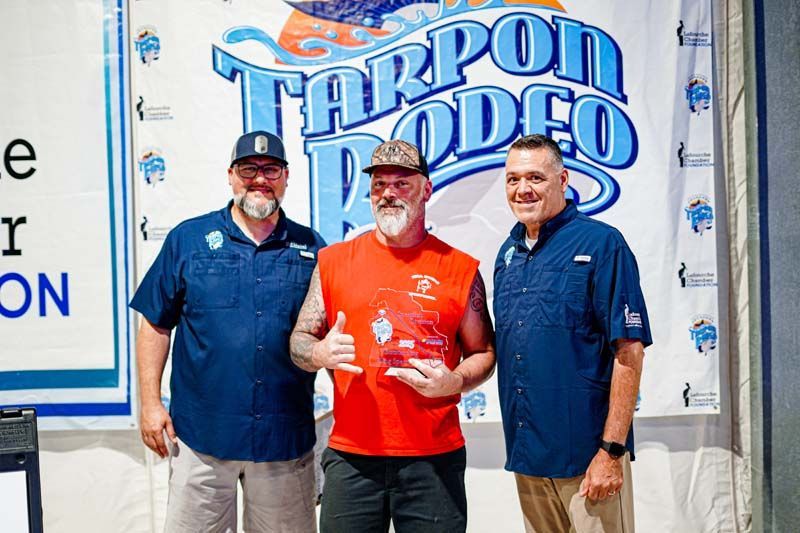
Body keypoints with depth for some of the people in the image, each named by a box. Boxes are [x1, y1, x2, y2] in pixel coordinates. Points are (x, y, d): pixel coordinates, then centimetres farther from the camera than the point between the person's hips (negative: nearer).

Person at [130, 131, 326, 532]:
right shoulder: (188, 239, 3)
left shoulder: (312, 248, 6)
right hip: (200, 434, -1)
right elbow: (155, 325, 5)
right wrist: (150, 404, -1)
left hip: (286, 438, 1)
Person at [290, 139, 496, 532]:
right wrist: (320, 353, -13)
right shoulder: (333, 261, 5)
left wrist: (453, 382, -12)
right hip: (350, 455, 1)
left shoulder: (461, 268, 2)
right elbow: (299, 341, 9)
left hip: (435, 456, 0)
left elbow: (483, 353, 8)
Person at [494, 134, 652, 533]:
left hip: (587, 452, -6)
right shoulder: (508, 253, 10)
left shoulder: (601, 243, -10)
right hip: (525, 453, 6)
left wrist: (612, 451, -17)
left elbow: (629, 350, -14)